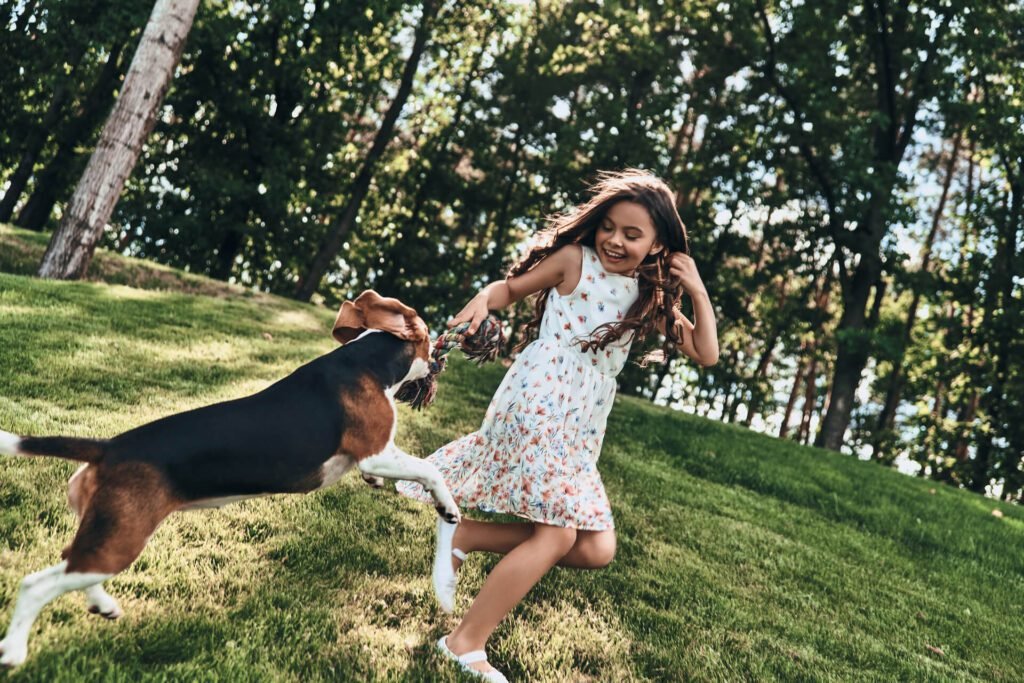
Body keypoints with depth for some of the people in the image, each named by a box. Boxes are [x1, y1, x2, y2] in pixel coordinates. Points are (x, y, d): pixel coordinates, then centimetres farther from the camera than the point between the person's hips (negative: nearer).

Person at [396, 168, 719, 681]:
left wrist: (698, 292, 1)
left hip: (581, 429, 7)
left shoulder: (651, 298, 13)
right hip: (538, 401, -7)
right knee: (556, 535, -15)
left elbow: (706, 354, 11)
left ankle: (464, 536, 5)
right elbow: (511, 287, 3)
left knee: (595, 550, 2)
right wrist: (482, 301, -18)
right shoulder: (575, 259, 0)